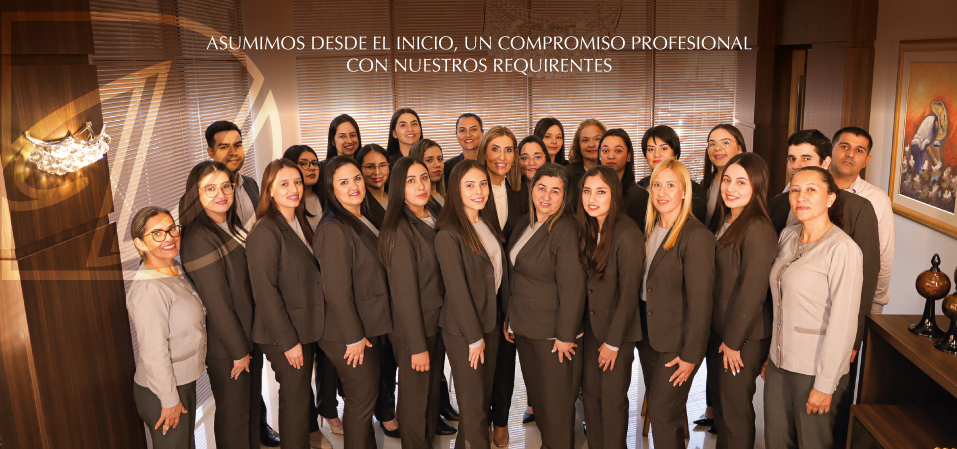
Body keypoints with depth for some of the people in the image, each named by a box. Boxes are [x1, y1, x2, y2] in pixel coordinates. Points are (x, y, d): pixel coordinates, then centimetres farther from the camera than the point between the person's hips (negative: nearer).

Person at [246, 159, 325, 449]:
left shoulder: (301, 224, 10)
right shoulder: (265, 231, -16)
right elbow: (265, 292, -19)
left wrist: (305, 334, 11)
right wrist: (289, 341, -18)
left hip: (307, 329, 8)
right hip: (284, 336, -7)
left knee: (302, 393, 19)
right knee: (295, 399, 3)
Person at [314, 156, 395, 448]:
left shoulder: (363, 221, 8)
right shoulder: (334, 229, -21)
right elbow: (337, 291, -22)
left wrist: (367, 332, 15)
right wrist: (355, 338, -17)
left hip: (370, 327, 9)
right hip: (349, 335, -9)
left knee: (368, 394, 20)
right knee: (361, 399, 4)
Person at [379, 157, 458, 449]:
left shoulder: (433, 219, 2)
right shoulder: (400, 230, -22)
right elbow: (404, 293, -21)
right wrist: (417, 346, -19)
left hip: (439, 322, 8)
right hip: (413, 328, -8)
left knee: (435, 383, 26)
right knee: (415, 391, 10)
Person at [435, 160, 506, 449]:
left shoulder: (489, 225, 7)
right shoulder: (448, 234, -17)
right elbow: (456, 290, -17)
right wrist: (474, 337, -14)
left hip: (490, 324, 7)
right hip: (462, 331, -7)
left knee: (485, 398, 15)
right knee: (473, 404, 4)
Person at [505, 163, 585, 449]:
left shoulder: (565, 230, -18)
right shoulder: (524, 225, 8)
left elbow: (572, 288, -19)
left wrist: (565, 336, -17)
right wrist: (508, 319, 14)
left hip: (553, 333, -7)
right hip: (523, 328, 7)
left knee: (556, 402, 5)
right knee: (535, 396, 17)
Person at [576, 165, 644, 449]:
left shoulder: (627, 234, -20)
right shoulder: (588, 229, 3)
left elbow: (629, 294, -18)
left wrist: (613, 342, -13)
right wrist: (579, 328, 3)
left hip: (618, 331, -6)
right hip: (591, 326, 7)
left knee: (612, 401, 5)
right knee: (589, 395, 13)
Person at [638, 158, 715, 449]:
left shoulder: (697, 236, -17)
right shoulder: (649, 230, 7)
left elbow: (700, 300, -17)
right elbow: (642, 285, 9)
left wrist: (691, 354, -16)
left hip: (676, 341, -7)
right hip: (647, 335, 7)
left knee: (663, 413, -1)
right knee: (656, 408, 16)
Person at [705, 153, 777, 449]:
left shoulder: (757, 229, -20)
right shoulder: (723, 222, 7)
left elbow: (753, 291, -20)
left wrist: (733, 341, -14)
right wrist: (718, 334, 8)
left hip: (744, 337, -8)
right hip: (718, 330, 8)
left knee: (735, 409, 6)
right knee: (719, 400, 19)